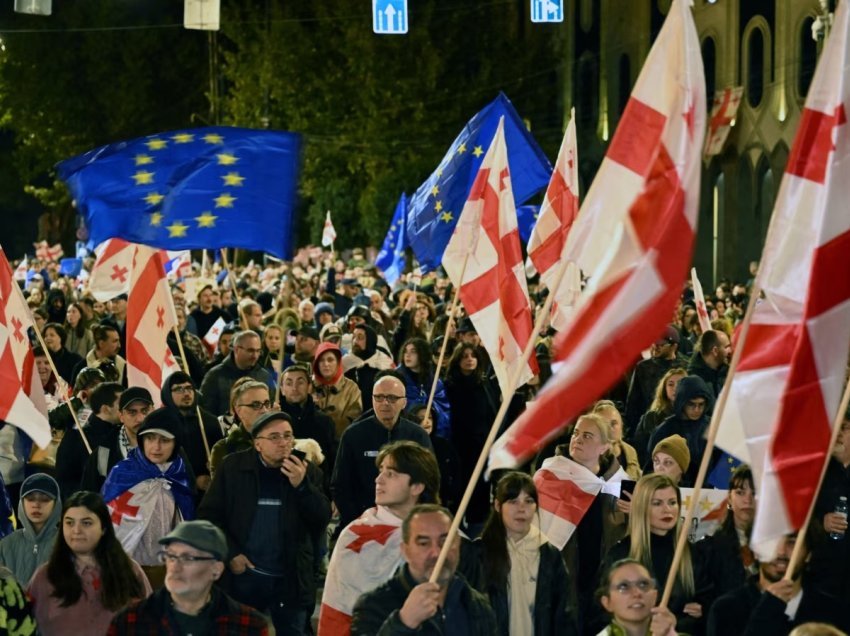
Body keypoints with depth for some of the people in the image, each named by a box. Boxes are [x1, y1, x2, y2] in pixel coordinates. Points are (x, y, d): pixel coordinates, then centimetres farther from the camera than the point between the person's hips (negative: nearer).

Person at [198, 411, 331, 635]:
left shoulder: (307, 472, 3)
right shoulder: (233, 467, 0)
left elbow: (322, 521, -5)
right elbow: (209, 514, 1)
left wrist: (301, 486, -19)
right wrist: (230, 554, -9)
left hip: (290, 580, 1)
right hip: (243, 576, -1)